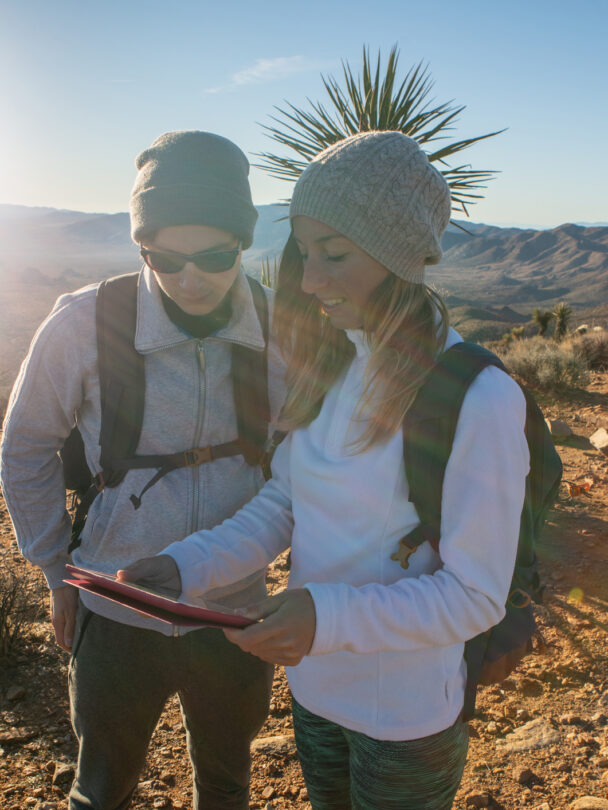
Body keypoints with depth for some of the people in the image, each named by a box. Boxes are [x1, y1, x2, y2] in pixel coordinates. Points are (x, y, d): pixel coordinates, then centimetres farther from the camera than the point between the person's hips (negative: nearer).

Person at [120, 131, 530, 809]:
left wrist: (330, 616, -34)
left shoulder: (479, 400, -25)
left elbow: (476, 595, -21)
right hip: (314, 685, 5)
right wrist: (185, 566, -15)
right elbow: (281, 504, 0)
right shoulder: (328, 367, -5)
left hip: (407, 715, -5)